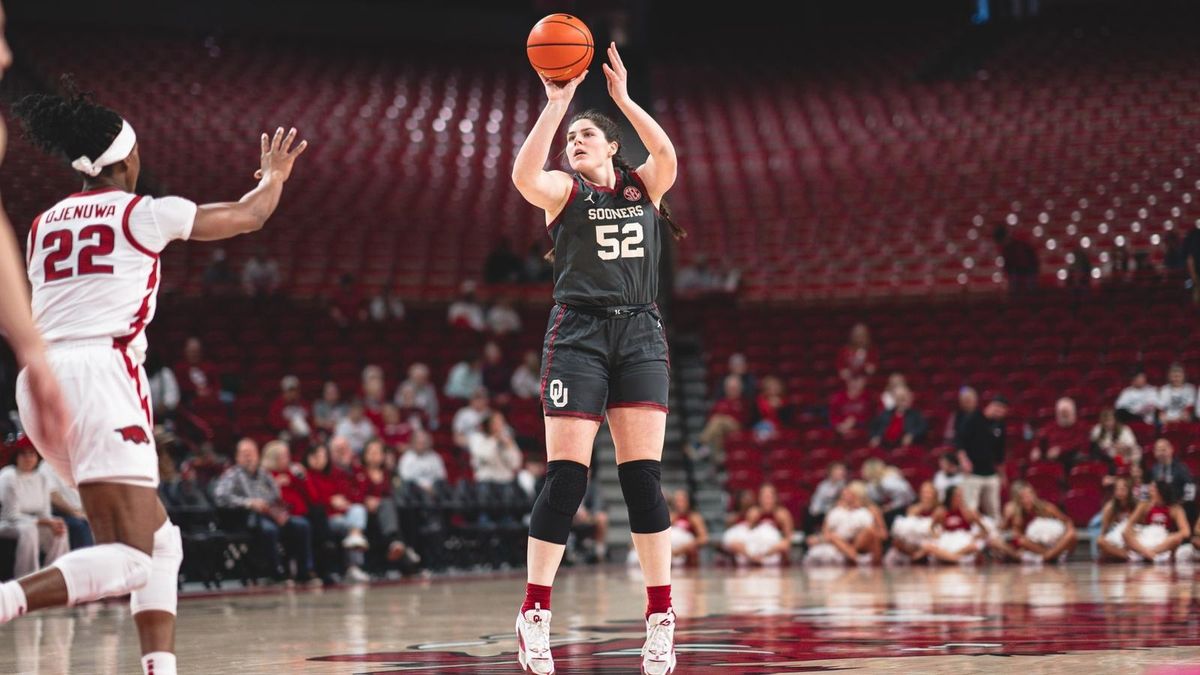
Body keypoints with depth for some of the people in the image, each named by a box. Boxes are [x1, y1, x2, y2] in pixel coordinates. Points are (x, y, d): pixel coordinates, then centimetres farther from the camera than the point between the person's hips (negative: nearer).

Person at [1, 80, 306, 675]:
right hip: (101, 374, -7)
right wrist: (275, 174, 39)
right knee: (129, 560, -14)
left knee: (160, 539, 16)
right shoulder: (144, 213, 5)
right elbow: (249, 215, 19)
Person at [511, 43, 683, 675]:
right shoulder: (565, 190, 5)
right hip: (578, 333, -2)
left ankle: (660, 618, 2)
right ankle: (534, 615, -5)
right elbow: (524, 177, -18)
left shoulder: (643, 188, 12)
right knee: (566, 477, -9)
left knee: (643, 477, -1)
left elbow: (668, 156, -11)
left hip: (641, 336, 2)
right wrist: (556, 102, -19)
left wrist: (623, 98, -14)